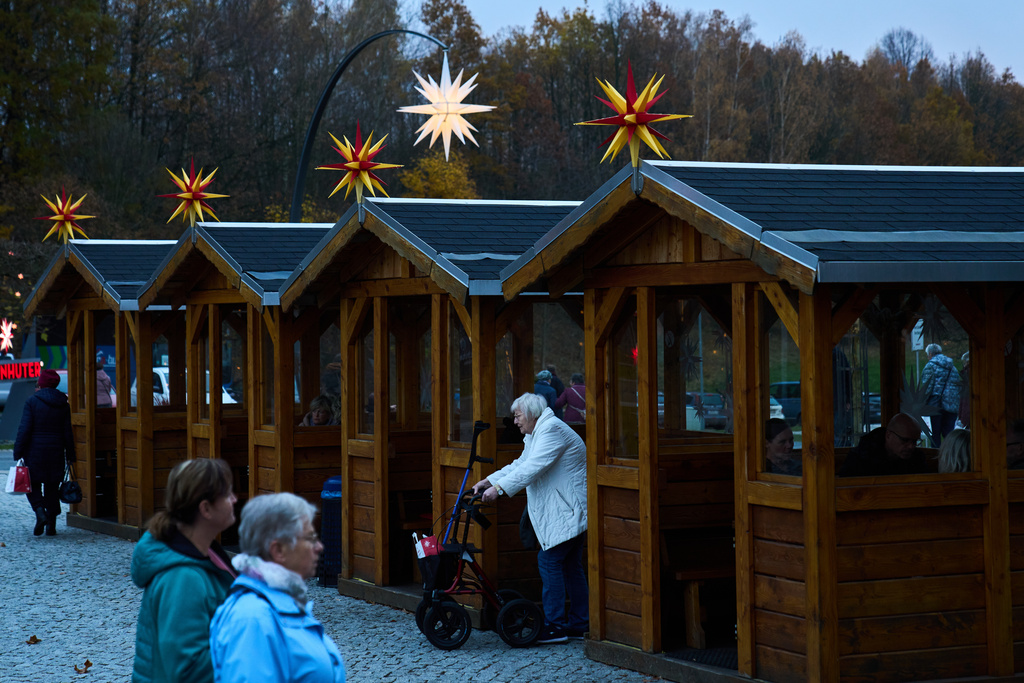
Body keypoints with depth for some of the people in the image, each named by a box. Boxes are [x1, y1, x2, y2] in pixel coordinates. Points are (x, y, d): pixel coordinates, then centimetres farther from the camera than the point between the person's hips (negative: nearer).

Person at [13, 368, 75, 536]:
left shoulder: (32, 401, -9)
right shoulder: (63, 404, 3)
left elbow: (24, 429, -12)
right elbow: (68, 432, 4)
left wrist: (18, 453, -8)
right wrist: (70, 455, 10)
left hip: (35, 449, -3)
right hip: (56, 451, 3)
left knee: (32, 484, 10)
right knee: (52, 487, 11)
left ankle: (40, 511, -15)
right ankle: (51, 524, 10)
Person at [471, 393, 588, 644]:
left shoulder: (552, 430, -17)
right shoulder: (535, 435, 18)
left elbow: (533, 468, -26)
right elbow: (520, 465, 17)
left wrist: (499, 489, -30)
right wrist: (487, 481, 6)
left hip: (568, 511, -11)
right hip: (566, 511, 11)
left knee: (549, 560, -11)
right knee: (570, 566, 12)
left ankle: (554, 626, -9)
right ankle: (579, 624, 16)